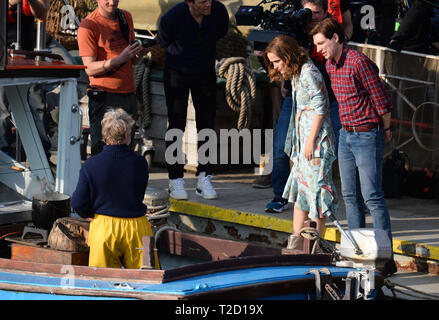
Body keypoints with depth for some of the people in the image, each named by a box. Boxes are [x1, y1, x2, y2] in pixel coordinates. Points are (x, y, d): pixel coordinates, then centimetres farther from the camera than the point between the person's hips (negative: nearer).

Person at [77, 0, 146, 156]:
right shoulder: (88, 25, -8)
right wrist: (120, 58, -23)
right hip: (105, 97, -6)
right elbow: (90, 69, -12)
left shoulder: (126, 17, 12)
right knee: (101, 152, -7)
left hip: (129, 94, 6)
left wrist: (139, 54, -3)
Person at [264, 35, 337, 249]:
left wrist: (311, 140, -17)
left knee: (315, 184, -4)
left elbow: (320, 108, -17)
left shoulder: (308, 72, -15)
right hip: (301, 136, 10)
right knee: (299, 187, 8)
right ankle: (296, 238, 10)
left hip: (316, 135, -10)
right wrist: (300, 140, 12)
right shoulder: (294, 74, 13)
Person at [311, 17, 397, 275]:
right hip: (346, 135, 9)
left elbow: (382, 99, -14)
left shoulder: (358, 62, -18)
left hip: (367, 135, -9)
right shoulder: (331, 65, 8)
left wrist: (386, 130, -2)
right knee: (350, 195, 11)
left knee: (373, 196, -10)